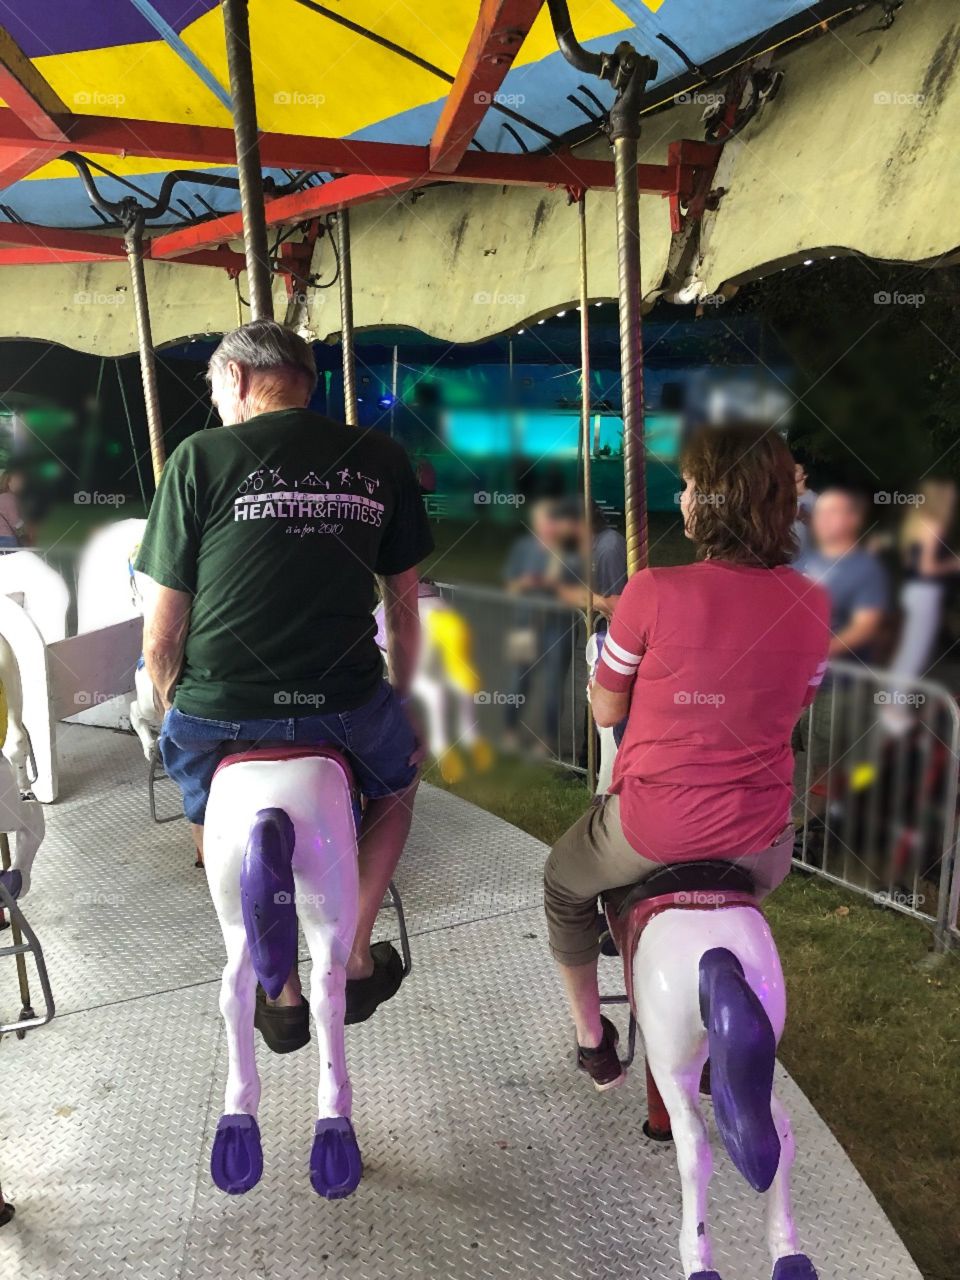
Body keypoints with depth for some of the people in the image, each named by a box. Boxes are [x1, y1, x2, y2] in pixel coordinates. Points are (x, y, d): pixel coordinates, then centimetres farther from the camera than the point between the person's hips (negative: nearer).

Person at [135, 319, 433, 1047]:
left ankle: (281, 994, 33)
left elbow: (162, 638, -1)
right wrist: (400, 701, 25)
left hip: (220, 709, 0)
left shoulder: (201, 457, 0)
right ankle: (354, 963, 32)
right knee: (397, 782, 34)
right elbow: (404, 609, 11)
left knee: (211, 814, 32)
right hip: (343, 706, 1)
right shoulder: (381, 462, 7)